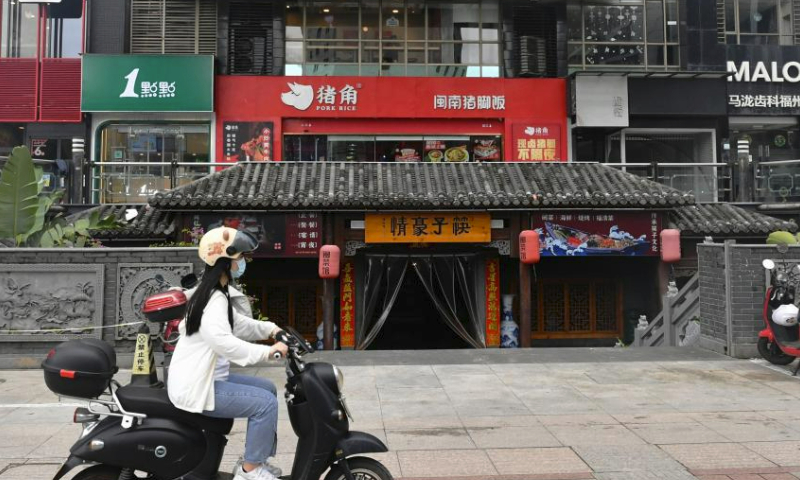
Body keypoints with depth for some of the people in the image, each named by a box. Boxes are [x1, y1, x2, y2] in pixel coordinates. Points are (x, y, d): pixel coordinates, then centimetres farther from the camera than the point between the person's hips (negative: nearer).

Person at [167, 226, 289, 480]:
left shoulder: (214, 293, 12)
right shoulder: (215, 300, -23)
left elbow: (238, 324, 22)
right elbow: (222, 341, -38)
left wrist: (271, 329, 9)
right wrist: (267, 351, -37)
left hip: (206, 377, 11)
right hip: (196, 387, -11)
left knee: (267, 388, 15)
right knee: (265, 402, -16)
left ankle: (253, 459, 20)